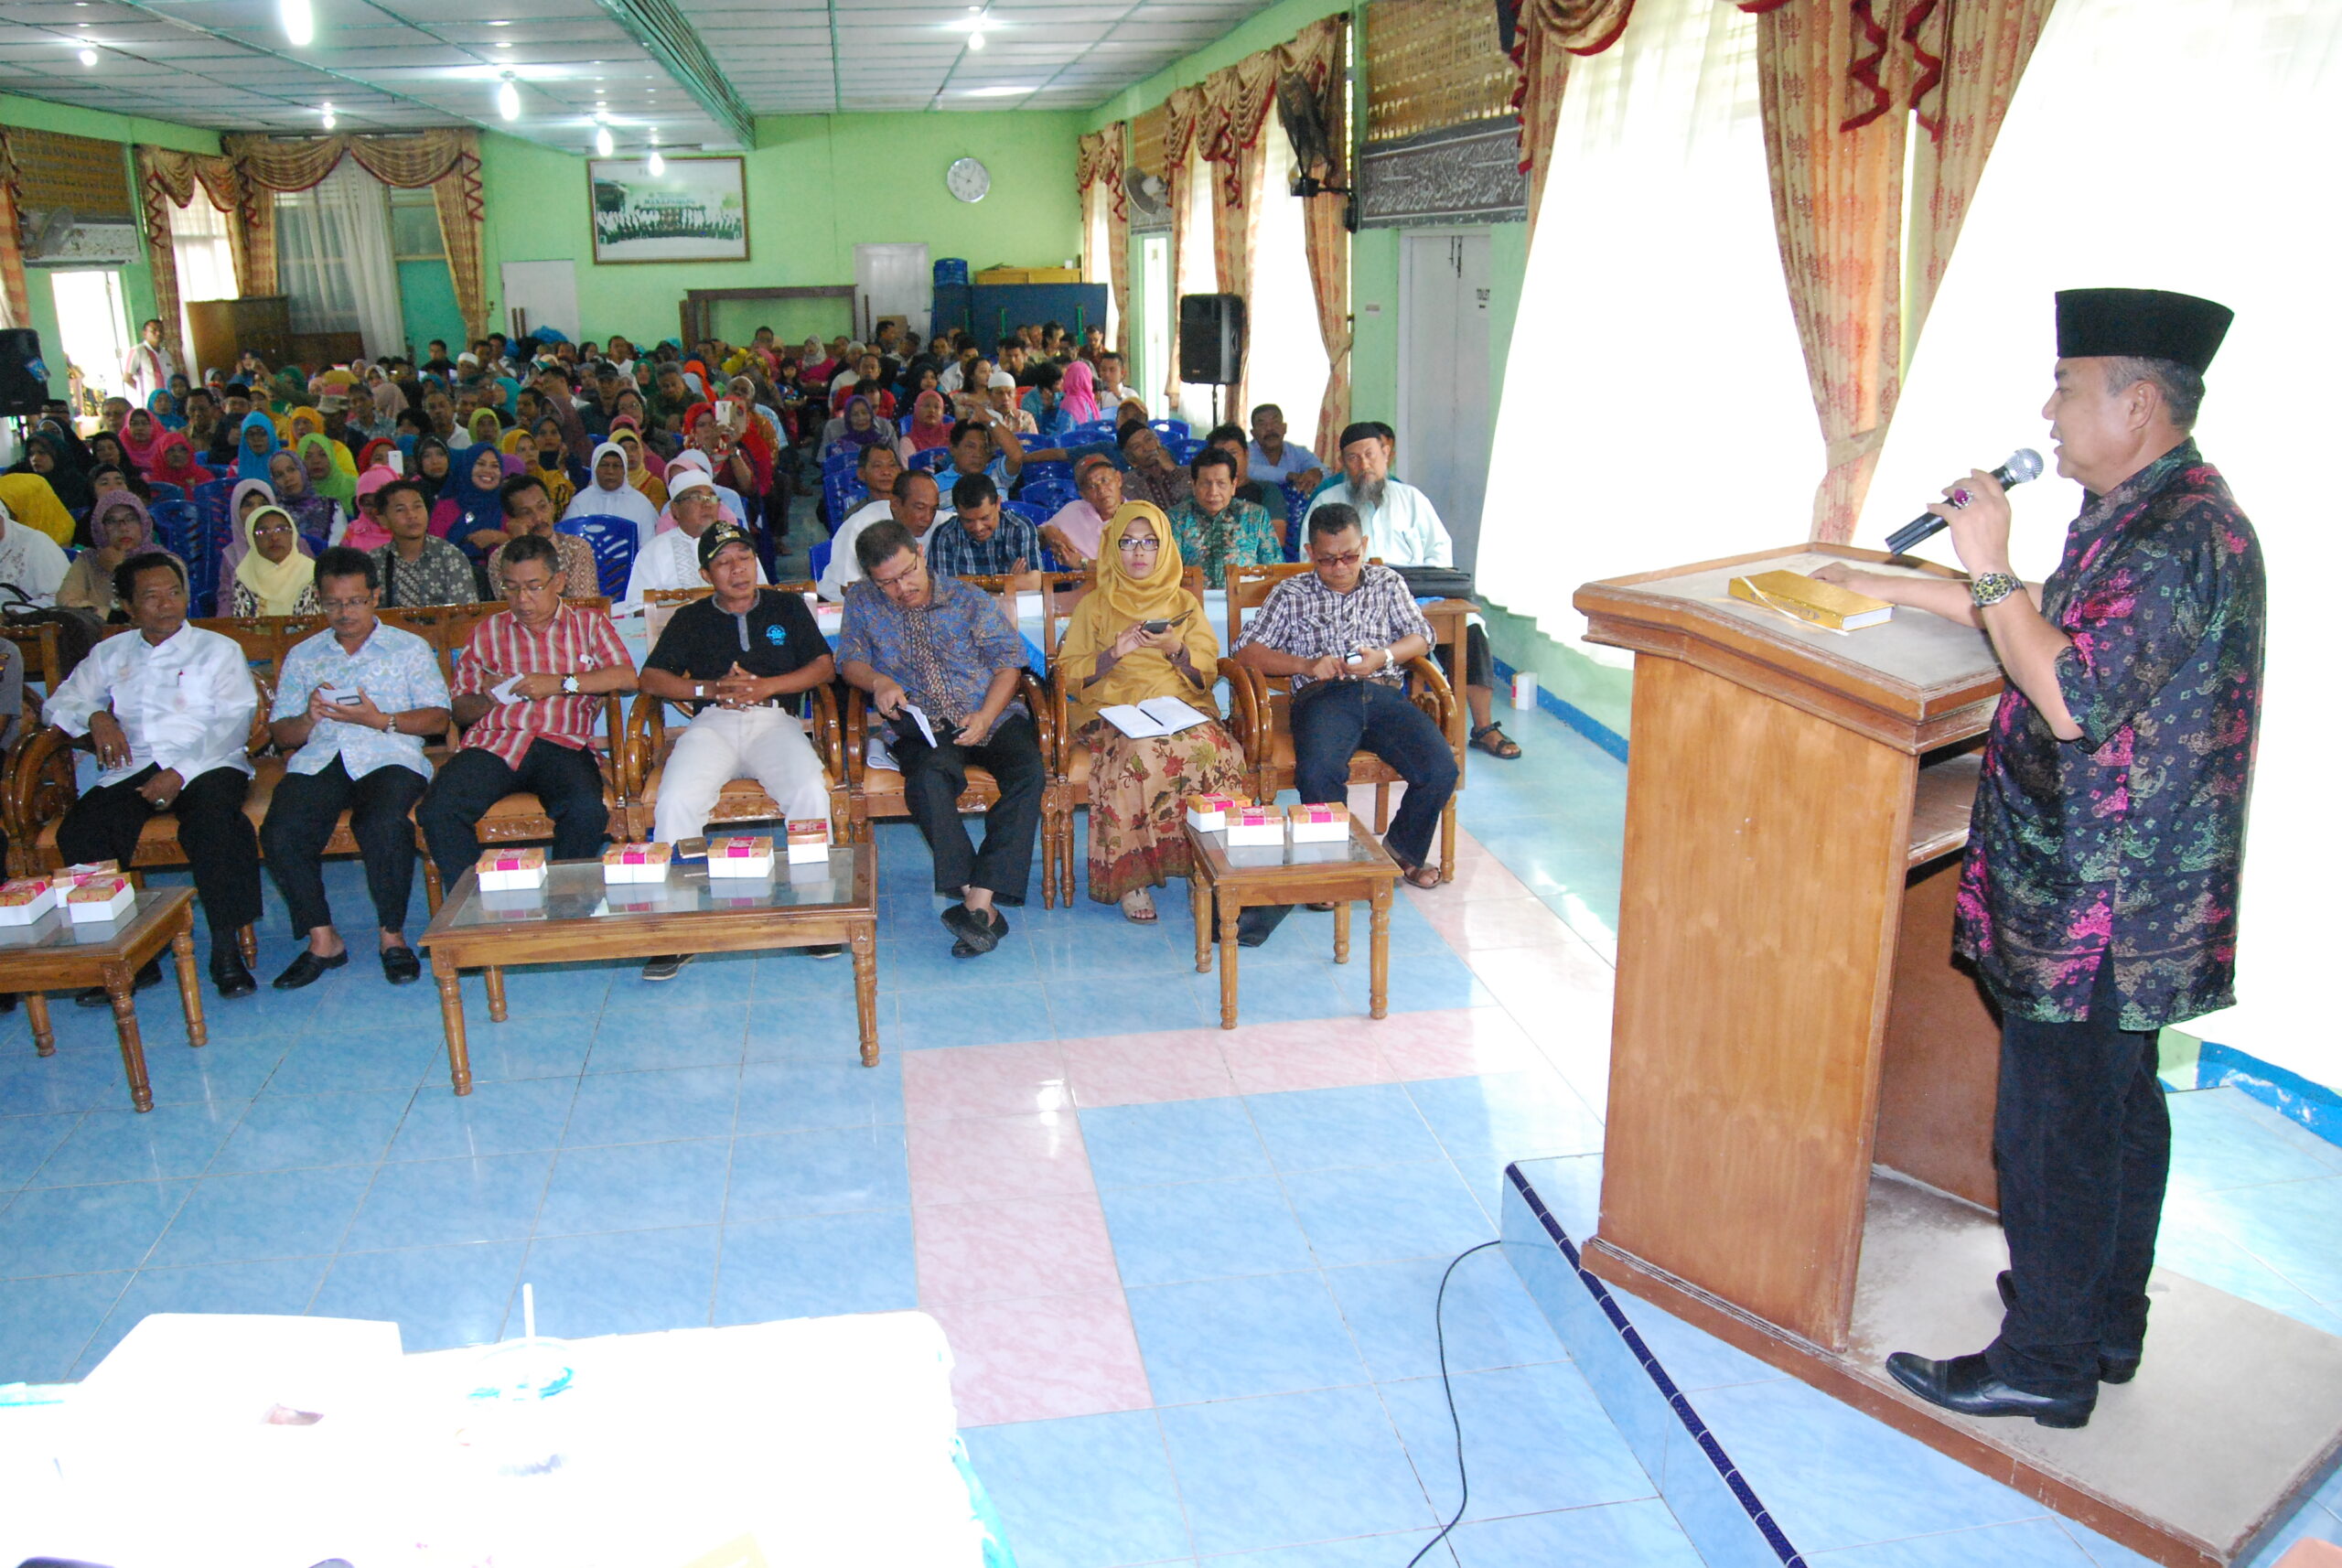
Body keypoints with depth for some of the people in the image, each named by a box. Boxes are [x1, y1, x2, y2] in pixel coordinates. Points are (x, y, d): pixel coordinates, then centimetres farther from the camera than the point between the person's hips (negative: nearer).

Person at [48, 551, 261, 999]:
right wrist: (95, 717, -6)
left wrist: (180, 773, -16)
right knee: (78, 833, -25)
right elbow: (61, 702, 19)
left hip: (206, 764, -3)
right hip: (132, 770, 4)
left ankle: (226, 950, -28)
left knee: (212, 822, -36)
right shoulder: (110, 655, 22)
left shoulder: (218, 650, 10)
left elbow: (234, 722, -2)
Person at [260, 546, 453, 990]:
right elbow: (280, 734, 17)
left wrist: (380, 720, -10)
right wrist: (308, 719, -5)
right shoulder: (302, 656, 24)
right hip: (317, 760, 3)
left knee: (385, 826, -35)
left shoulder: (410, 648, 17)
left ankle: (392, 935, -16)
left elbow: (438, 719, 6)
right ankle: (322, 940, -12)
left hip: (388, 757, -3)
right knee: (280, 833, -28)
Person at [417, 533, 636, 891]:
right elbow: (460, 711, 23)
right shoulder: (486, 633, 25)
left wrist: (560, 683, -7)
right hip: (494, 741, 2)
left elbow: (627, 677, 2)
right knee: (438, 810, -28)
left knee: (586, 810, -35)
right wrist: (487, 698, 1)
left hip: (562, 744, -2)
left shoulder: (589, 624, 20)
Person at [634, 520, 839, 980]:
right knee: (675, 803, -29)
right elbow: (651, 678, 12)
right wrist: (709, 689, -5)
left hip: (773, 721, 0)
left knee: (811, 792, -33)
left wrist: (768, 686, -5)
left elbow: (825, 666, 11)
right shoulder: (691, 618, 23)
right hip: (712, 724, 1)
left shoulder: (786, 608, 23)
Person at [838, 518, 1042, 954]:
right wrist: (877, 681, -8)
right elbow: (851, 660, 16)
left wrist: (986, 717, -11)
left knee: (1028, 771, -31)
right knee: (928, 779, -36)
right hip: (921, 726, 0)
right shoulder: (862, 602, 12)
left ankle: (979, 898, -38)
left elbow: (1008, 660, 5)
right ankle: (979, 903, -39)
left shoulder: (968, 599, 7)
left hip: (993, 717, 1)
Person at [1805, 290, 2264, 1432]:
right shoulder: (2139, 516, 10)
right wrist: (1897, 589, 24)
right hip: (2111, 892, 10)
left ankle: (2045, 1362, 16)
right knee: (2116, 1105, 21)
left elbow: (2076, 699, -30)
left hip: (2098, 902, -10)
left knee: (2055, 1129, 1)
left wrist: (1989, 569, -23)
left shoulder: (2182, 536, -22)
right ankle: (2105, 1321, 37)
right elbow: (2062, 630, 25)